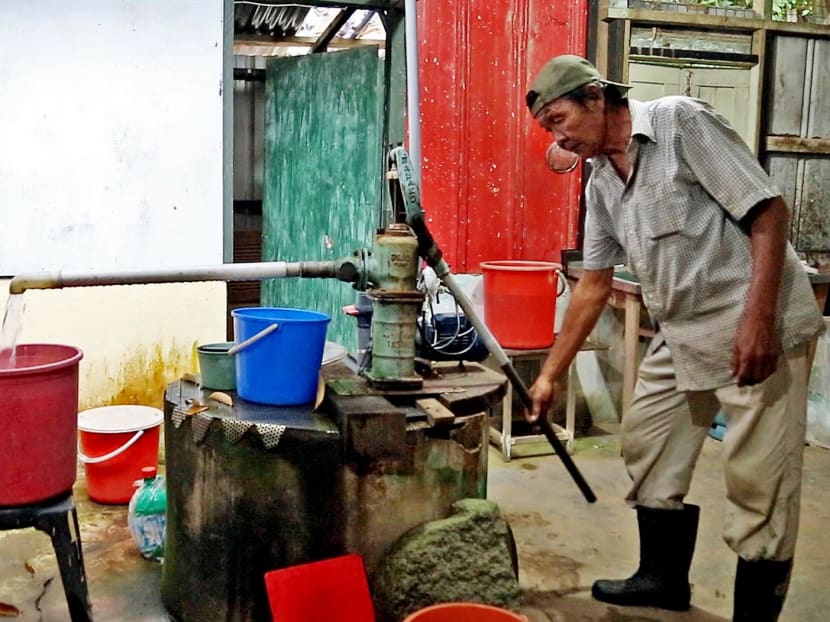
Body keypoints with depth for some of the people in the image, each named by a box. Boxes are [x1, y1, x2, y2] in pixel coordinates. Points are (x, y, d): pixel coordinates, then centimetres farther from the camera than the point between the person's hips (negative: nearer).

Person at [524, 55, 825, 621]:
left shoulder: (681, 122, -11)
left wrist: (758, 321, -23)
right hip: (681, 334, 9)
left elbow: (768, 211, -15)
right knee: (646, 446, 15)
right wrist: (551, 374, 16)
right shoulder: (601, 183, 11)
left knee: (759, 479, -5)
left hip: (758, 328, -8)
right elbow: (594, 283, 16)